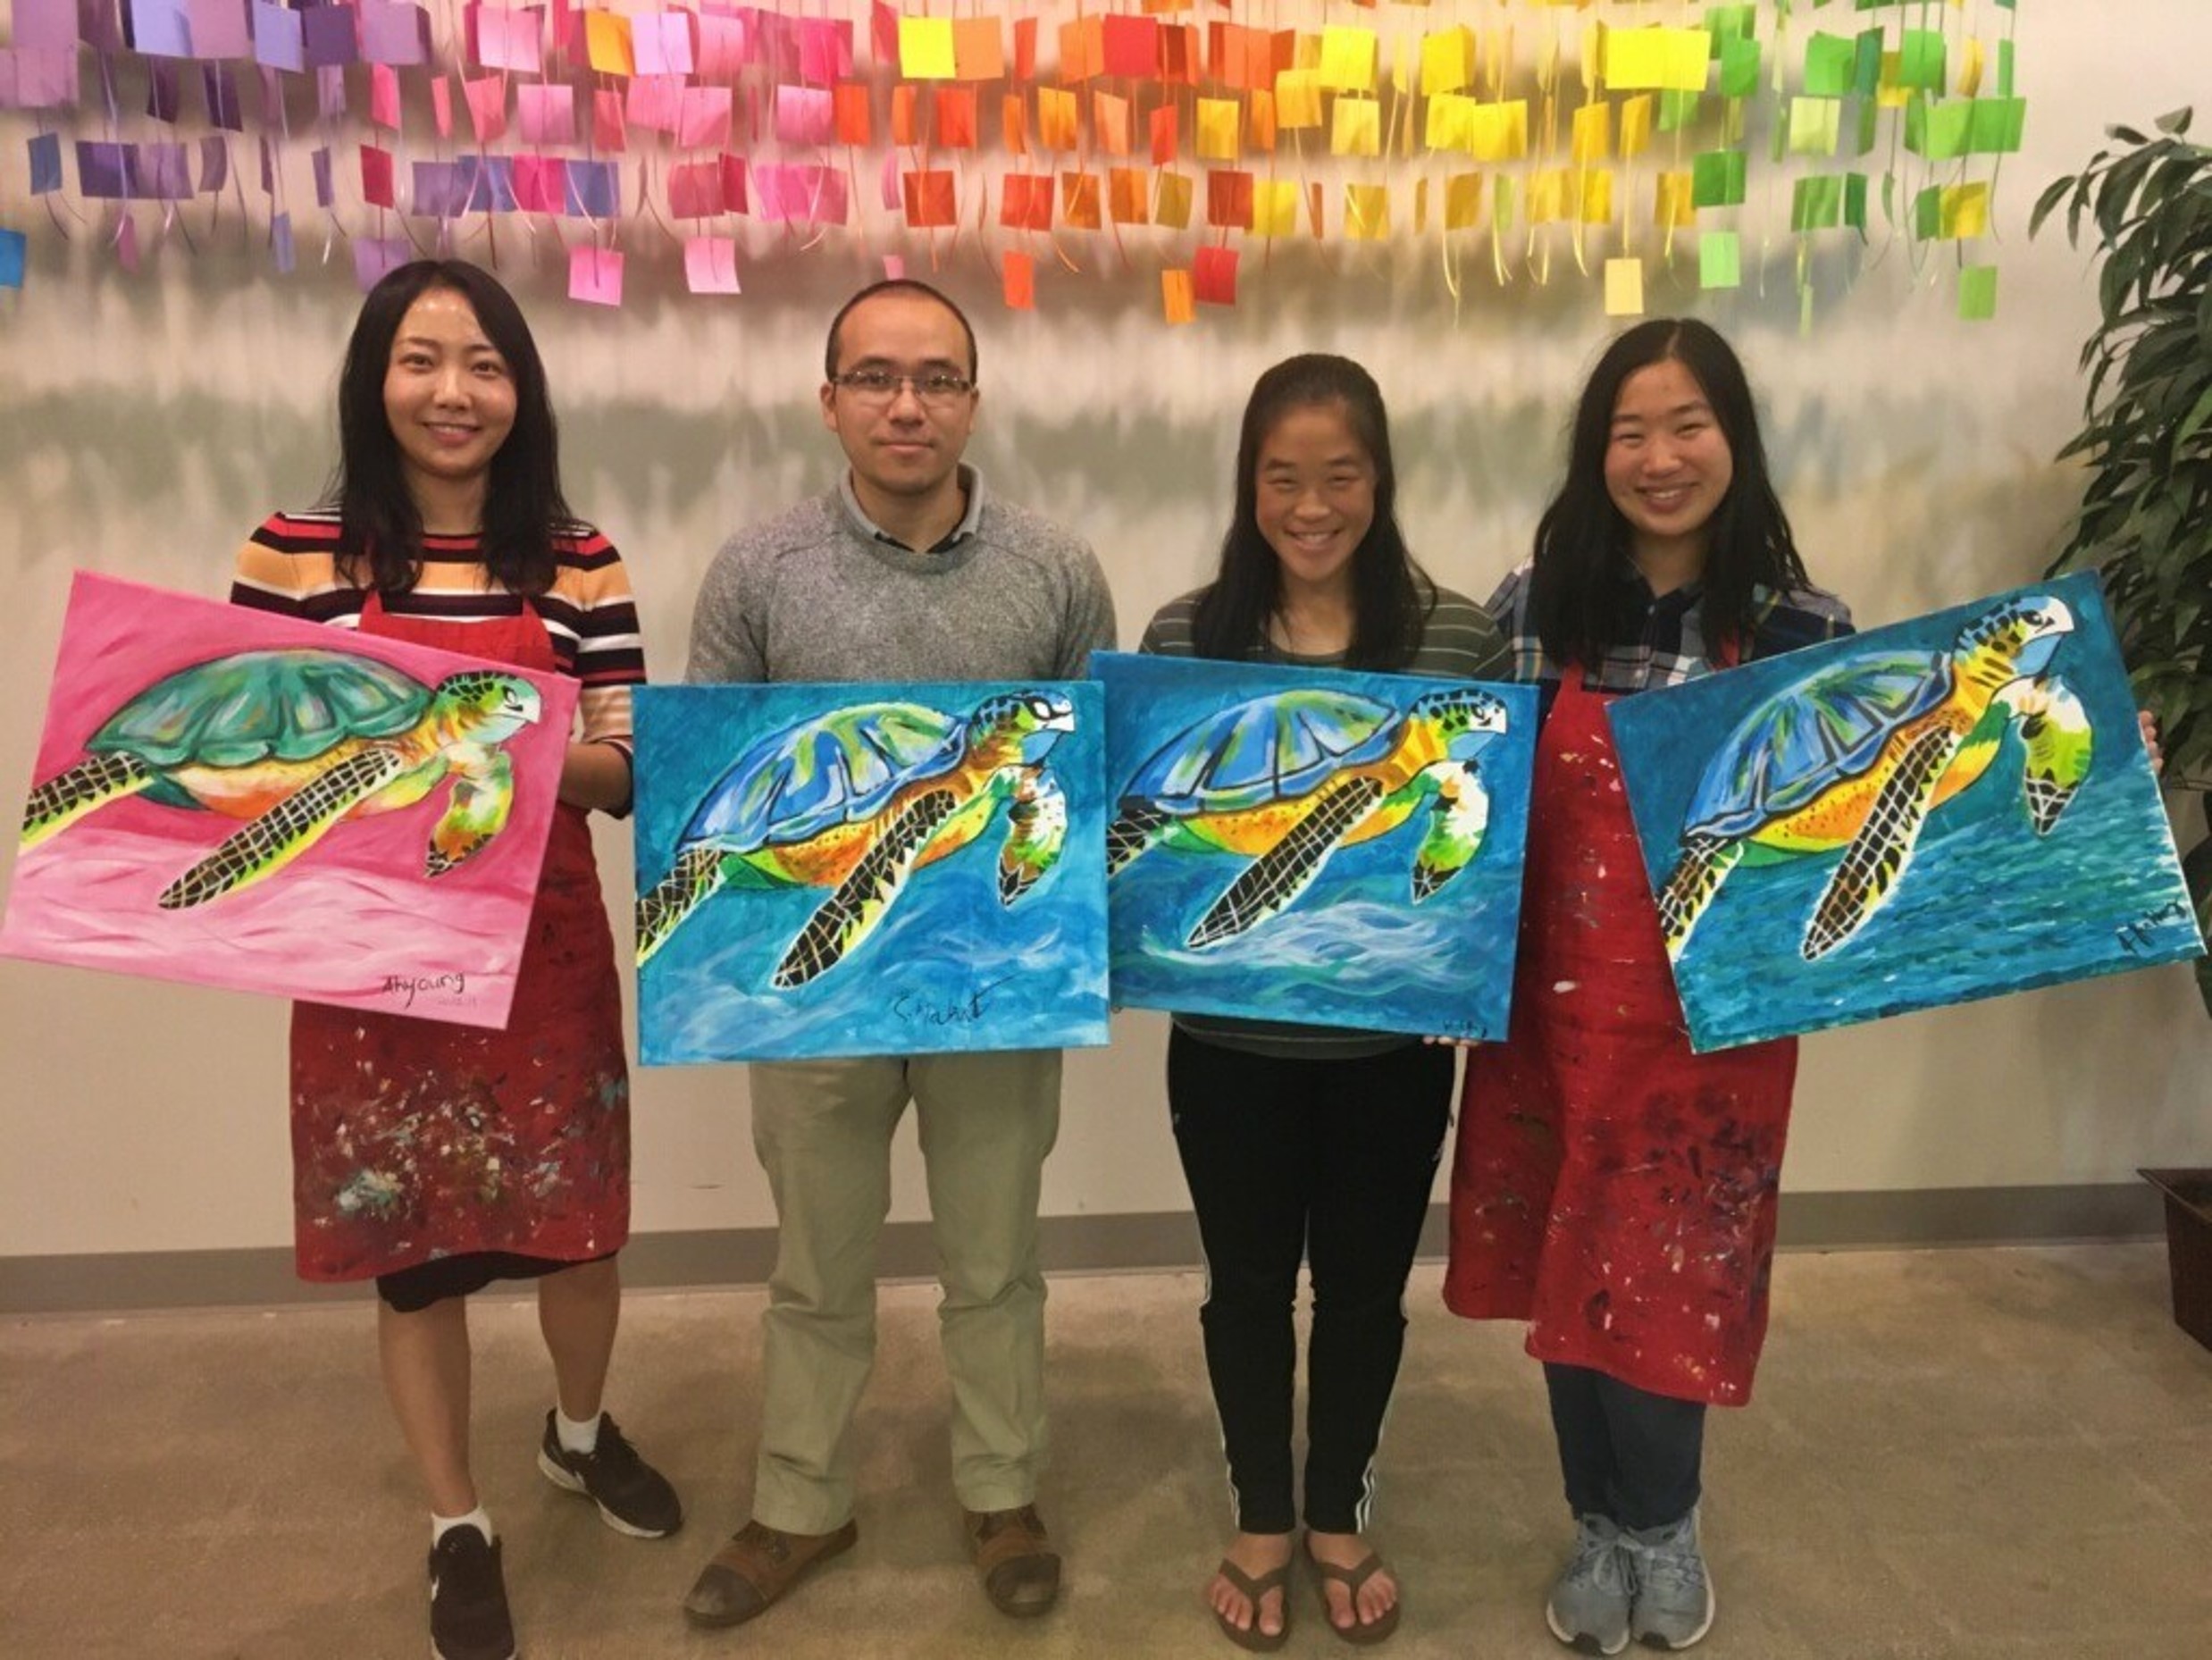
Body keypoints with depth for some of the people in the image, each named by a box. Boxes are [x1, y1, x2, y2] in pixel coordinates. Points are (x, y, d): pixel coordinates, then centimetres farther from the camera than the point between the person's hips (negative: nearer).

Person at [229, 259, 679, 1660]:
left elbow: (620, 775, -3)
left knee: (580, 1223, 15)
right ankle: (458, 1524, 34)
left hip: (546, 951, 1)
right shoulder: (297, 553, -4)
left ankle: (581, 1430, 46)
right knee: (412, 1246, 10)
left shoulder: (579, 563, -1)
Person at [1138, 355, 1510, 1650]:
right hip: (1232, 1037, 0)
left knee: (1367, 1284, 18)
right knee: (1249, 1282, 17)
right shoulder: (1185, 637, -5)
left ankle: (1342, 1516, 43)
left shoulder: (1463, 637, -5)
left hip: (1394, 1039, 0)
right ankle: (1263, 1520, 41)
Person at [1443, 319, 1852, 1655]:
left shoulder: (1803, 627, -4)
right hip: (1557, 1012, 2)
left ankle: (1662, 1525, 38)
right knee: (1570, 1286, 14)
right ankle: (1604, 1523, 39)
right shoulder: (1534, 606, -2)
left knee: (1666, 1296, 7)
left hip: (1715, 1026, -1)